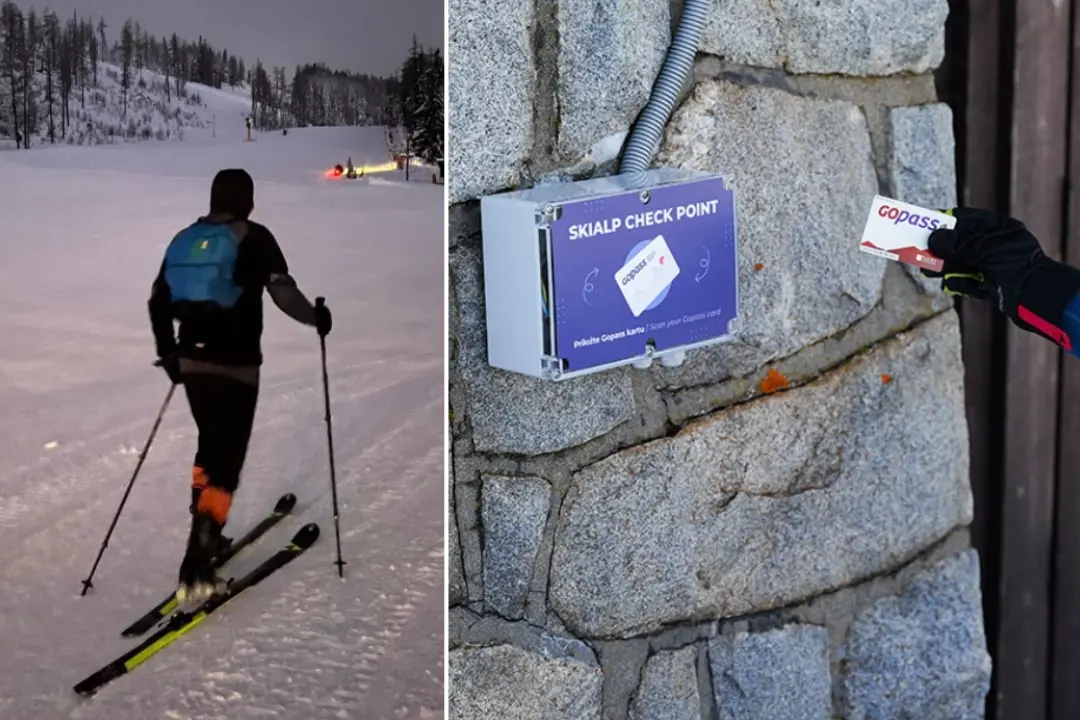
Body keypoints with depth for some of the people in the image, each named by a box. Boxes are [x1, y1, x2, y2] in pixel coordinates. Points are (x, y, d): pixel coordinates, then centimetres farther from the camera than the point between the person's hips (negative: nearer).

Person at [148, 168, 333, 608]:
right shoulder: (254, 237, -6)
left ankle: (206, 536, 30)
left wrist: (168, 353, 22)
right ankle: (194, 573, -14)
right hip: (236, 365, -6)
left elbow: (158, 300, 12)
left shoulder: (185, 239, 10)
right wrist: (317, 317, 6)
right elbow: (283, 292, -12)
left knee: (209, 447, 26)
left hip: (192, 361, 6)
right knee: (226, 462, -5)